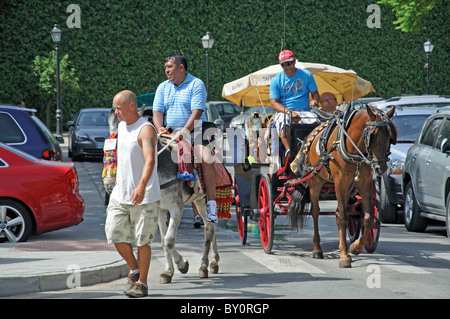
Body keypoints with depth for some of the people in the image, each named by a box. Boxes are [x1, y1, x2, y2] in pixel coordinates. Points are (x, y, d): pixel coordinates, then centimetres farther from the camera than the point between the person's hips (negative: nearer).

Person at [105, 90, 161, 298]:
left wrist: (142, 186, -45)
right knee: (115, 235, 2)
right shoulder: (122, 126, 10)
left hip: (144, 197, -7)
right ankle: (134, 269, 23)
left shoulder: (146, 130, -16)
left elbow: (150, 160, -30)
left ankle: (142, 283, 10)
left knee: (142, 240, -1)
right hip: (120, 193, 7)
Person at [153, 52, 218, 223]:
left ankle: (211, 203, -25)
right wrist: (159, 128, -16)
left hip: (195, 130, -5)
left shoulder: (196, 84, -3)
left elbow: (197, 111, -14)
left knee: (206, 160, -27)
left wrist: (185, 131, -26)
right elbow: (157, 111, 5)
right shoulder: (163, 88, 12)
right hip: (170, 133, 5)